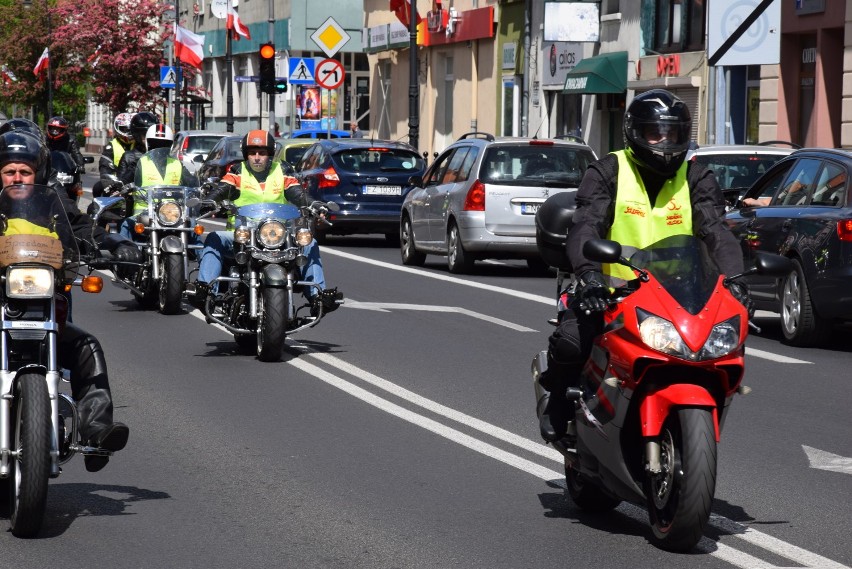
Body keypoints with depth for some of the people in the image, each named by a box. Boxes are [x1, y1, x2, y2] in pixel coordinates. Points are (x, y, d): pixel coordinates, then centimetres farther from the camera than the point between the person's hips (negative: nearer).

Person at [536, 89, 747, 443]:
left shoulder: (697, 179, 7)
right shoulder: (607, 173, 1)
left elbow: (716, 232, -7)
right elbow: (585, 225, -14)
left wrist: (733, 277, -27)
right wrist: (589, 274, -34)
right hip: (612, 291, -2)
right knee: (570, 341, -28)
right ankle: (557, 397, 8)